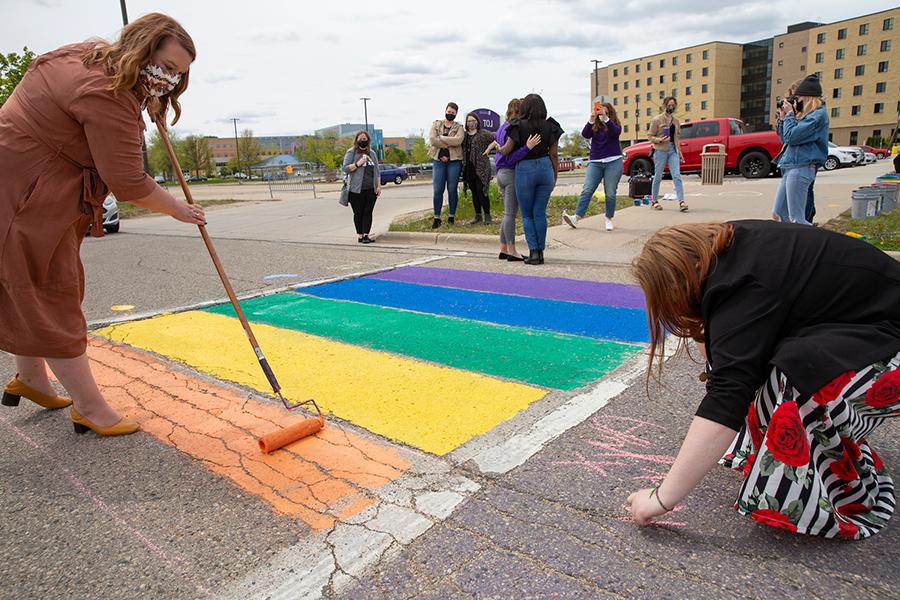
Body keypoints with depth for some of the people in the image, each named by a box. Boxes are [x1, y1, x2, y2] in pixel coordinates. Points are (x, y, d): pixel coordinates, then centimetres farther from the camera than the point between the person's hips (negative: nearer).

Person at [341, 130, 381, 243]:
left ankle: (366, 235, 0)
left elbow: (376, 171, 18)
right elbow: (345, 168, -5)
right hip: (357, 189, -4)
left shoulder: (372, 153, 17)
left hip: (371, 189, 4)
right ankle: (359, 235, 7)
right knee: (358, 213, 0)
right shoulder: (351, 152, 2)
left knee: (368, 212, -1)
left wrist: (379, 186, 10)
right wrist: (358, 164, -18)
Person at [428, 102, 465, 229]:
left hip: (454, 161, -1)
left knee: (452, 189, 3)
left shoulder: (459, 127, 8)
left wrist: (441, 138, -12)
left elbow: (458, 140, -14)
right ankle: (437, 218, 5)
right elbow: (432, 139, -7)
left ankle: (452, 217, 12)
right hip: (438, 160, 1)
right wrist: (449, 143, -9)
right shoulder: (436, 124, 11)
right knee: (437, 190, -2)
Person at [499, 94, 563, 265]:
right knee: (540, 213, 9)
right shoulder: (549, 126, 2)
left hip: (525, 169, -3)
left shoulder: (519, 125, -7)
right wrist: (555, 177, 12)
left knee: (527, 214, 8)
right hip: (545, 168, 3)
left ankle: (533, 252, -1)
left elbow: (506, 150, -7)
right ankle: (540, 252, 10)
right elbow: (554, 154, 3)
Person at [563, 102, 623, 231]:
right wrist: (591, 120, -23)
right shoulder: (594, 126, 10)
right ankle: (576, 218, -18)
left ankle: (609, 219, 11)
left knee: (610, 193, 0)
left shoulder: (615, 124, 5)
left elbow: (615, 132, -18)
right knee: (587, 190, -10)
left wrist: (605, 118, -29)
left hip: (613, 162, -1)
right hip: (595, 162, 1)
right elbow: (585, 135, -9)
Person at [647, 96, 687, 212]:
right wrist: (660, 140, -19)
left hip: (673, 150, 4)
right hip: (661, 150, -4)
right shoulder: (657, 120, -1)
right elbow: (650, 136, -1)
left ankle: (681, 202, -16)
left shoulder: (676, 121, 15)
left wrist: (680, 153, 16)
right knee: (658, 177, 3)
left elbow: (677, 138, 21)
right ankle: (654, 201, 17)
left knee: (677, 176, -9)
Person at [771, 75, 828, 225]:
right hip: (790, 167, 10)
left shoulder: (818, 114, -9)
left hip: (801, 167, -10)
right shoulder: (806, 114, 18)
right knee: (778, 214, 11)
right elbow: (784, 139, 22)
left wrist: (789, 114, -3)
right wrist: (783, 117, 13)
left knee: (796, 219, -10)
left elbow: (791, 136, -17)